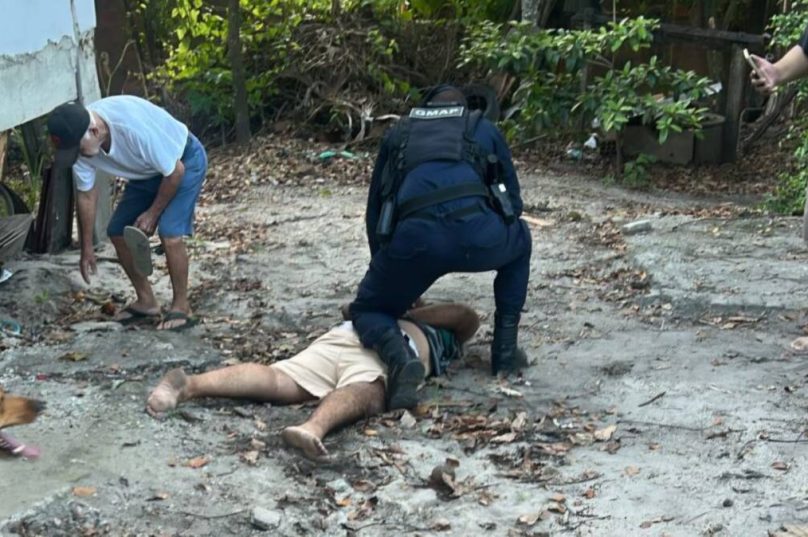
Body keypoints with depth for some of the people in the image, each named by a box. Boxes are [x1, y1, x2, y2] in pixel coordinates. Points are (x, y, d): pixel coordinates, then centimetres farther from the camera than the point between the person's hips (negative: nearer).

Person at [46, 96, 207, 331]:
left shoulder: (134, 128, -41)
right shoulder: (78, 139, -19)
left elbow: (175, 171, -27)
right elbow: (86, 195, -4)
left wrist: (153, 213, -16)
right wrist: (87, 248, 0)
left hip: (184, 161, -7)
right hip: (147, 171, 7)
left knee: (169, 233, -22)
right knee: (118, 232, 3)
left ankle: (181, 307, -6)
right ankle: (146, 302, 16)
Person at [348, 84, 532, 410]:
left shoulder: (398, 133, 35)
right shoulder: (483, 128, 33)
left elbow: (375, 210, 34)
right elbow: (513, 202, 34)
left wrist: (388, 275, 42)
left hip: (414, 236, 0)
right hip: (476, 230, 0)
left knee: (367, 309, 24)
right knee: (519, 243, 36)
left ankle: (400, 358, -10)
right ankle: (505, 351, 31)